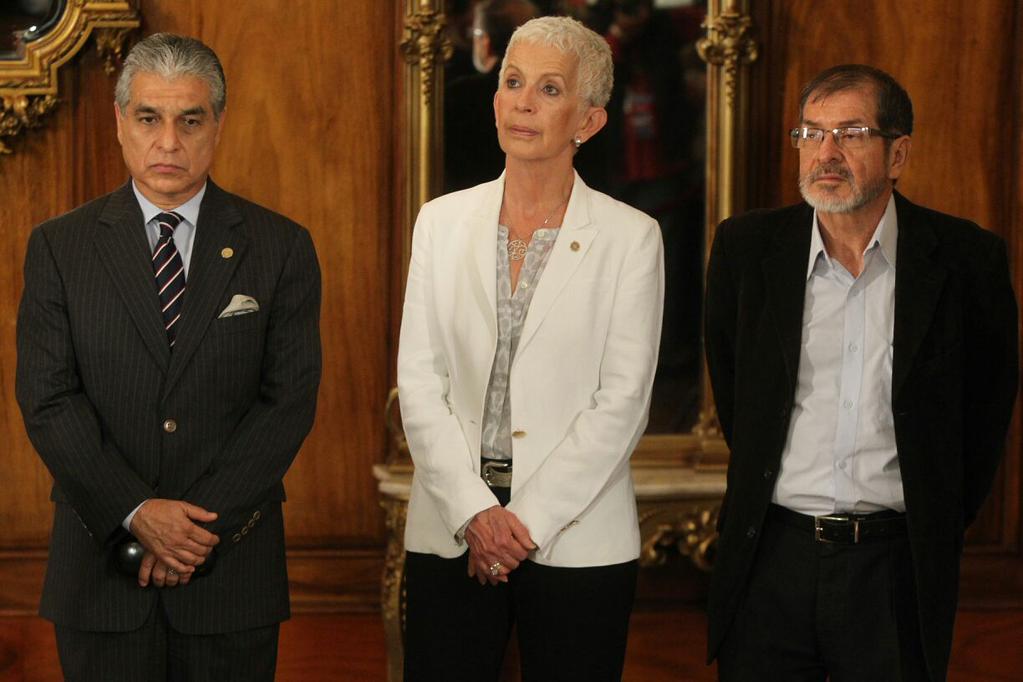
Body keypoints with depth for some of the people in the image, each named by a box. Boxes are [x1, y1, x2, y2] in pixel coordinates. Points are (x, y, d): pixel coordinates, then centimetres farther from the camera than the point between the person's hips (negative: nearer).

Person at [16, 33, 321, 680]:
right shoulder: (59, 247, 4)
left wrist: (204, 524, -12)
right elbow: (48, 401, -4)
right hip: (102, 567, 0)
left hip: (231, 566, 0)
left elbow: (291, 401, -4)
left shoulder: (280, 249, 2)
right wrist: (137, 512, -15)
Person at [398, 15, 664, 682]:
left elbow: (622, 402, -5)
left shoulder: (630, 237, -1)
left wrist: (528, 521, -11)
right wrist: (474, 510, -9)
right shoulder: (442, 221, 7)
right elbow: (418, 381, 3)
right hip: (451, 529, 2)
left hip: (577, 538, -2)